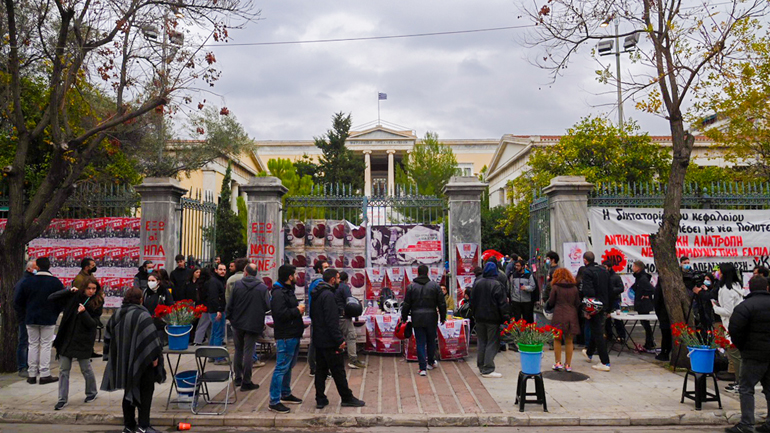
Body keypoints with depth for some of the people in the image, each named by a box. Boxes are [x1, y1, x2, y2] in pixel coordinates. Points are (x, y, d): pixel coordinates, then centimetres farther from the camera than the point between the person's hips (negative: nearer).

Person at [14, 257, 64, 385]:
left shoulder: (27, 281, -3)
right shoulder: (56, 282, -9)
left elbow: (18, 302, 2)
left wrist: (26, 312, 18)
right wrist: (55, 313, 10)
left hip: (31, 319, 2)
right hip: (48, 320, -2)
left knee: (33, 345, 11)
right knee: (45, 345, 3)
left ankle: (31, 374, 14)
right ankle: (45, 374, 2)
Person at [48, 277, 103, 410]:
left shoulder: (97, 303, -7)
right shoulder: (74, 296, -2)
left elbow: (93, 323, -12)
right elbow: (51, 298, -3)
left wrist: (84, 313, -28)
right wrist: (68, 291, -13)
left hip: (83, 340, -2)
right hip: (66, 338, 2)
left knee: (86, 368, 7)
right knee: (63, 370, 5)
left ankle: (92, 392, 30)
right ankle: (62, 399, 15)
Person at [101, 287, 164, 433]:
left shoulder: (116, 315, 6)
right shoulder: (142, 315, -16)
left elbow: (108, 336, 13)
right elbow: (151, 338, -21)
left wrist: (112, 357, 19)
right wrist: (155, 356, -13)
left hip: (123, 361, 7)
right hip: (142, 361, -7)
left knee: (129, 391, 16)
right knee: (145, 391, 2)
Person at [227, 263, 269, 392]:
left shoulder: (237, 284, -4)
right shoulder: (263, 288, -8)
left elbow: (230, 304, -3)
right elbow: (268, 306, -8)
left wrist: (229, 317, 11)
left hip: (238, 323, 2)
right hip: (253, 324, -2)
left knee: (238, 351, 16)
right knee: (248, 353, 2)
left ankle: (238, 378, 24)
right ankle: (246, 382, 3)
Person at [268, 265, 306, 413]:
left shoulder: (288, 291, 18)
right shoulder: (278, 293, -17)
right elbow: (281, 314, -27)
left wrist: (298, 310, 6)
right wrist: (297, 310, -15)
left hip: (293, 334, 11)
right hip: (285, 336, -11)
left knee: (289, 366, 19)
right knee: (282, 368, -7)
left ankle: (285, 394, 32)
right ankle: (274, 402, -3)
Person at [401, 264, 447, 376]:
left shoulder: (411, 287, -3)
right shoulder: (434, 285, -1)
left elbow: (406, 304, -1)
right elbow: (442, 303, 2)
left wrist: (404, 317, 11)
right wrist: (442, 317, 13)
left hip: (417, 319, -1)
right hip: (431, 318, 1)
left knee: (420, 343, 2)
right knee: (431, 341, 18)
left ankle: (423, 368, -2)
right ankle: (431, 362, 34)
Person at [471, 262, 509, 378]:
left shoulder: (477, 283, 5)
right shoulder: (497, 284, -13)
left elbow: (472, 300, 12)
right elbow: (503, 303, -12)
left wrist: (474, 314, 20)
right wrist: (505, 318, -7)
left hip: (479, 318, 6)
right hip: (493, 319, -5)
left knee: (482, 342, 15)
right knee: (492, 343, -1)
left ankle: (481, 367, 21)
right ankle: (487, 370, -3)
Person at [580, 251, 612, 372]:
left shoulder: (586, 272, -14)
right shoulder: (604, 270, 9)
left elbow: (588, 291, -25)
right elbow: (610, 290, 13)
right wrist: (608, 308, 18)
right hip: (603, 306, 8)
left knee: (597, 333, -4)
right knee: (596, 330, 23)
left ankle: (605, 363, -4)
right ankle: (589, 353, 44)